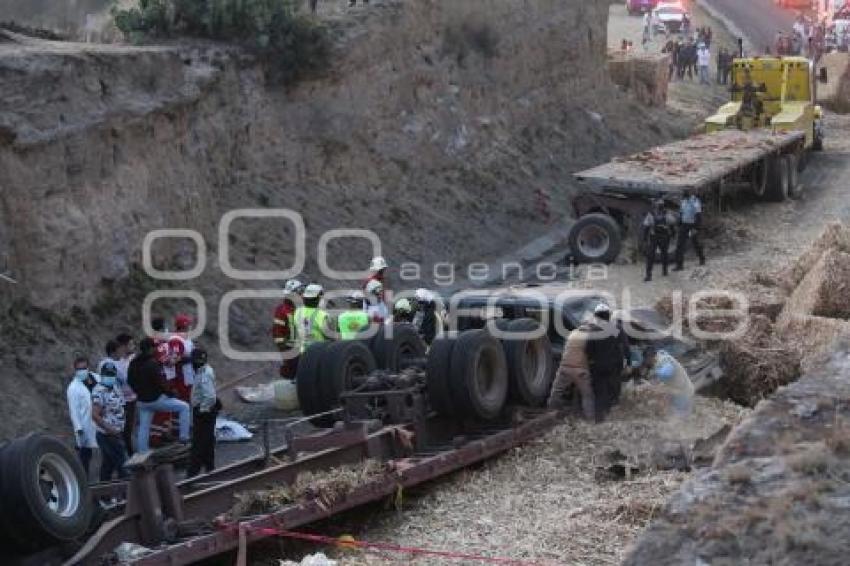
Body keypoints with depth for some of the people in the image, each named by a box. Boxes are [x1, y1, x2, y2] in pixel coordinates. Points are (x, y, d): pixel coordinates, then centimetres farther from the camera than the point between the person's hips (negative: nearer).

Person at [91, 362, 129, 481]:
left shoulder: (116, 388, 9)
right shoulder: (99, 392, -16)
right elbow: (95, 415, -22)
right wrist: (110, 429, -22)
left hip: (117, 434, 8)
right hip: (106, 435, -8)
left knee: (107, 465, 13)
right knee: (121, 463, -8)